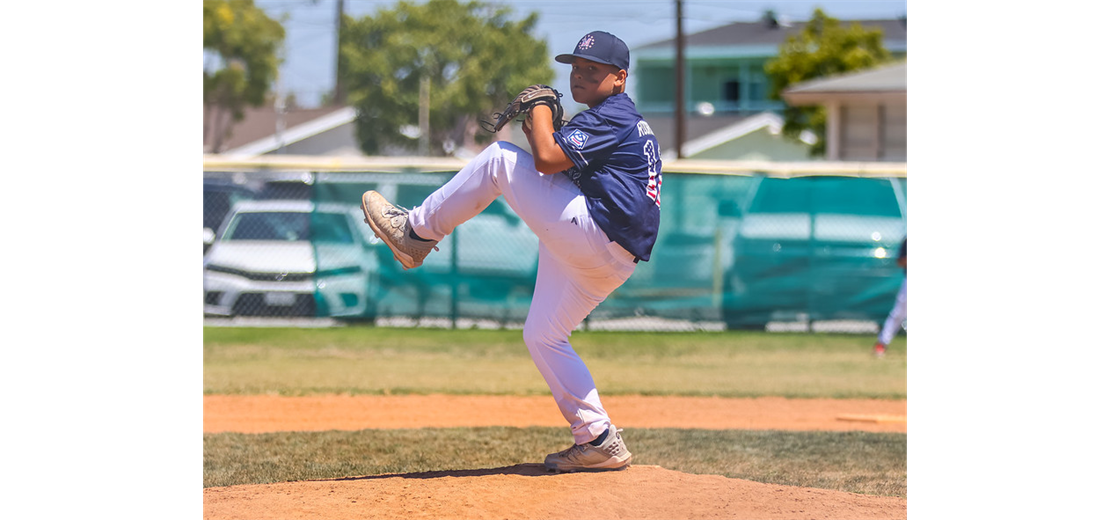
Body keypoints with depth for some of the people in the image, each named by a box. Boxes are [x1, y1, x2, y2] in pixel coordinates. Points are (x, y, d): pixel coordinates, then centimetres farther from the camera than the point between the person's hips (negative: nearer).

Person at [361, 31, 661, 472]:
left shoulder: (613, 116, -8)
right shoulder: (621, 120, 25)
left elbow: (547, 160, -20)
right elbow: (561, 163, 29)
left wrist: (541, 108, -5)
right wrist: (539, 133, 15)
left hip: (592, 232, -11)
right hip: (606, 261, 11)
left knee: (500, 159, -7)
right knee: (542, 336, 16)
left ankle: (416, 231, 2)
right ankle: (598, 441, 11)